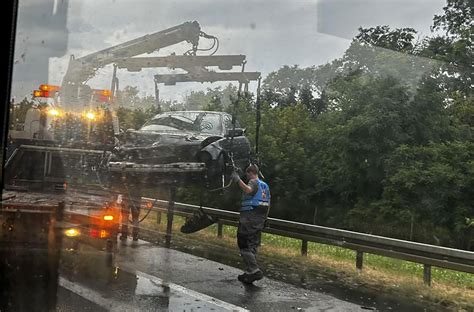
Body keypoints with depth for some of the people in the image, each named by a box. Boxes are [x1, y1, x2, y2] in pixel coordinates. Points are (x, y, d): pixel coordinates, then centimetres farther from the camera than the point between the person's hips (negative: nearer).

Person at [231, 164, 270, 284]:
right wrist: (263, 219, 24)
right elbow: (268, 204, 20)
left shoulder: (254, 182, -8)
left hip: (249, 218, -9)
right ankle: (250, 272, 17)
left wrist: (238, 180, -31)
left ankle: (254, 270, -15)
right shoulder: (265, 185, 19)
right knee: (253, 246, 14)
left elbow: (248, 190, -33)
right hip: (259, 220, 9)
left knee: (244, 245, -6)